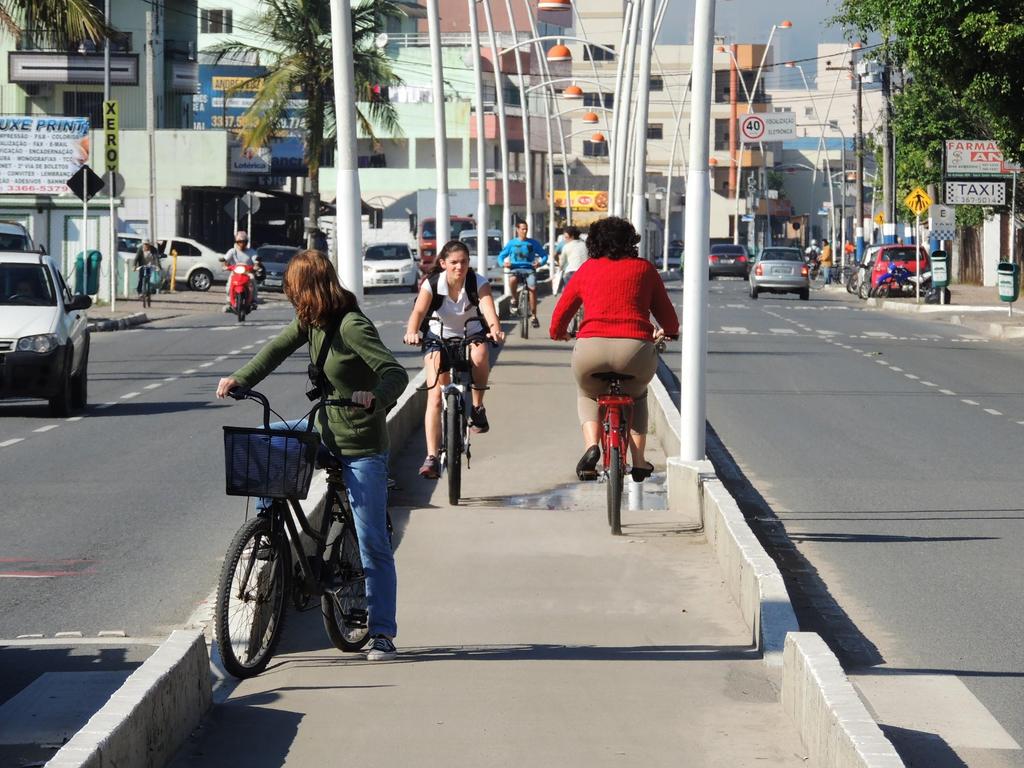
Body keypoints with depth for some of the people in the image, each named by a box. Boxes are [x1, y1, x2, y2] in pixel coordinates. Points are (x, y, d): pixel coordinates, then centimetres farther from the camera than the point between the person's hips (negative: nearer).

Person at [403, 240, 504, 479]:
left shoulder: (478, 283, -19)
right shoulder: (432, 284, -20)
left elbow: (489, 309, -34)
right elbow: (418, 311, -35)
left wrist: (495, 329, -57)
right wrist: (411, 332, -57)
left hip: (471, 334, 1)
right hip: (438, 338, 0)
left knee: (479, 356, -36)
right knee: (435, 397, -15)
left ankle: (477, 407, -10)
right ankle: (431, 457, -15)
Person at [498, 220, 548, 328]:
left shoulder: (532, 243, 9)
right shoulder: (511, 243, 10)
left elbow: (544, 255, 11)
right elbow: (501, 256, 13)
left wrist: (540, 262, -11)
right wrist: (503, 263, -10)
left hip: (529, 269, 0)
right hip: (516, 268, 0)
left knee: (532, 288, -24)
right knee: (512, 279, -36)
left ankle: (533, 316, -13)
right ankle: (515, 299, -6)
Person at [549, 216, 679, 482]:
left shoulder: (586, 270, 17)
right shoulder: (645, 269, 17)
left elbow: (560, 314, 19)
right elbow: (668, 317, 22)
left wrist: (557, 333, 42)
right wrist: (667, 332, 45)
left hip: (591, 349, 0)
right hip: (636, 348, 0)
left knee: (588, 395, 32)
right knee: (636, 395, 34)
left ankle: (591, 446, 7)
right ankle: (639, 461, 24)